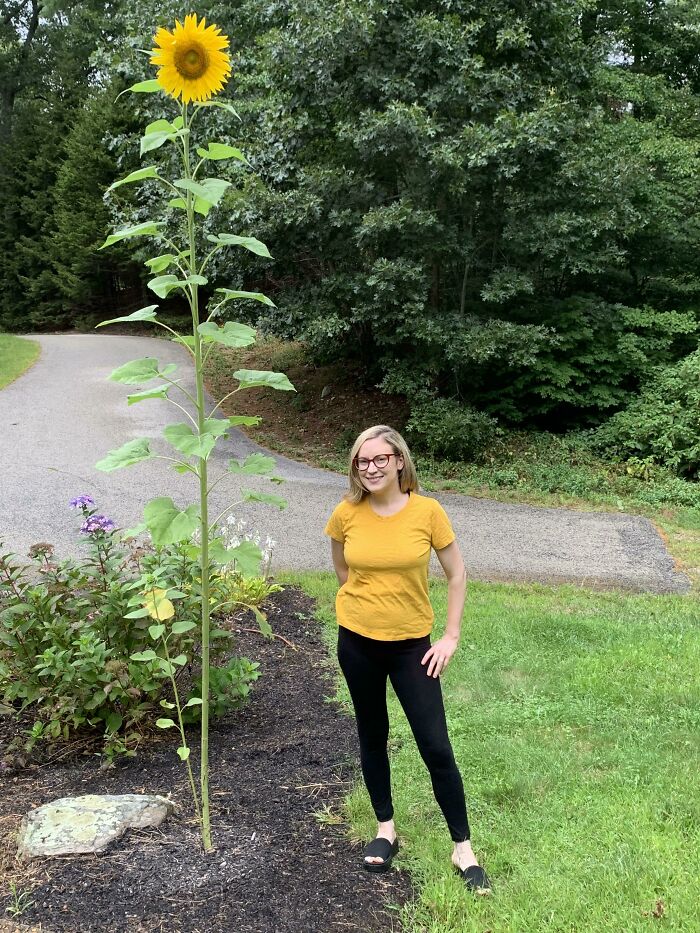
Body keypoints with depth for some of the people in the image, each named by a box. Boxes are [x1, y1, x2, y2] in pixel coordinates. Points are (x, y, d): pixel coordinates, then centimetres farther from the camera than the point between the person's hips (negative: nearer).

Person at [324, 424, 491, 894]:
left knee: (436, 746, 0)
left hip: (412, 644, -1)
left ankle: (464, 849, 15)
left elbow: (457, 574, -4)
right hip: (358, 642, 2)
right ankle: (386, 829, 35)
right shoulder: (347, 514, -9)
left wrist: (452, 636, -5)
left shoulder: (427, 511, -14)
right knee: (373, 736, 15)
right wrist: (369, 600, 9)